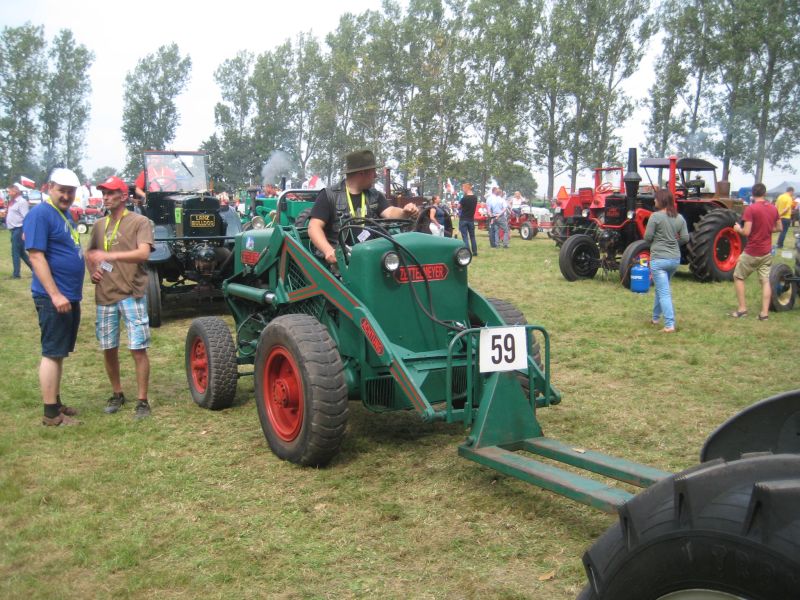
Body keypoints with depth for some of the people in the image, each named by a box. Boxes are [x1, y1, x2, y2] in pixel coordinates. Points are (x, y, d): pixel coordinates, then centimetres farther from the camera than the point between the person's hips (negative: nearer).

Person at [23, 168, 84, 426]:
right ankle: (51, 414, 3)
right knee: (52, 353, -4)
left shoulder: (65, 213, 14)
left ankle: (56, 402, 25)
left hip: (70, 297, 9)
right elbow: (36, 257, -20)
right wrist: (55, 295, -24)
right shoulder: (40, 214, -14)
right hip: (54, 298, -9)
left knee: (60, 353, 15)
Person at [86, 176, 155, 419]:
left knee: (138, 349, -4)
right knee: (108, 349, 12)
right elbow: (89, 254, 27)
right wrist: (92, 270, 6)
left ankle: (142, 401, 6)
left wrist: (109, 256, -26)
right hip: (105, 295, 6)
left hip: (131, 294, -6)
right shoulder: (99, 225, 13)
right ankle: (117, 394, 30)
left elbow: (143, 253, -19)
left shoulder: (139, 222, -5)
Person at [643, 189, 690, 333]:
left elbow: (647, 237, -11)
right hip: (675, 259, 6)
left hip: (659, 259, -6)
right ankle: (656, 317, 36)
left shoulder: (656, 216, -12)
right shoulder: (679, 218, 4)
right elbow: (685, 238, 4)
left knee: (664, 293, -6)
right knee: (661, 288, 24)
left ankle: (669, 325, -13)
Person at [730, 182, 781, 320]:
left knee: (738, 277, 10)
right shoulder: (773, 209, 4)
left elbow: (746, 232, -20)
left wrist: (738, 229, 0)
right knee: (765, 281, 7)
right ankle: (764, 312, 5)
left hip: (751, 252, -5)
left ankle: (742, 308, 8)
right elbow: (778, 227, 15)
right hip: (767, 252, 5)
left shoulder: (750, 209, -16)